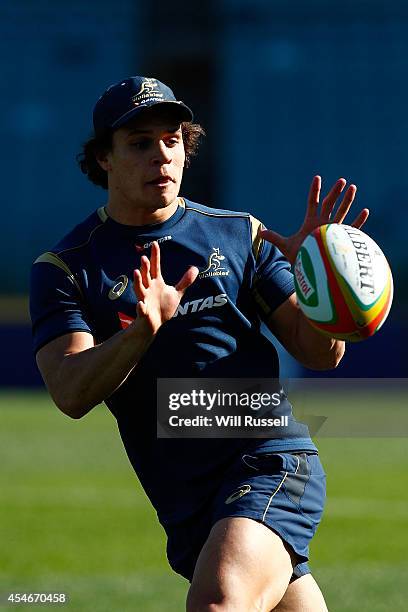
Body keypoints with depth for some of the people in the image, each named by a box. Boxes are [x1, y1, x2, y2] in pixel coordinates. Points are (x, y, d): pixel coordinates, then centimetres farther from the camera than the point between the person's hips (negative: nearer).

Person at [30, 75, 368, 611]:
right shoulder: (65, 268, 5)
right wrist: (143, 330, -28)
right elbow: (71, 394, -11)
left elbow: (321, 354, 9)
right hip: (186, 502, 2)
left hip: (272, 458, -2)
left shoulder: (239, 235, 9)